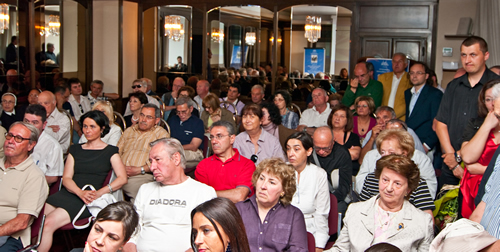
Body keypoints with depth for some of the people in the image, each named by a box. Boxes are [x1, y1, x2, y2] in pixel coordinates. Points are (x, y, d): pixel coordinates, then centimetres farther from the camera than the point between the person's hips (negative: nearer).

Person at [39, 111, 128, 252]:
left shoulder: (109, 151, 10)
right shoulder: (75, 149, 21)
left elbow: (122, 179, -1)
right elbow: (66, 178, 11)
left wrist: (99, 193, -15)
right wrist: (80, 192, -10)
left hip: (87, 200, -4)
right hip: (67, 193, 4)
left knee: (49, 223, -26)